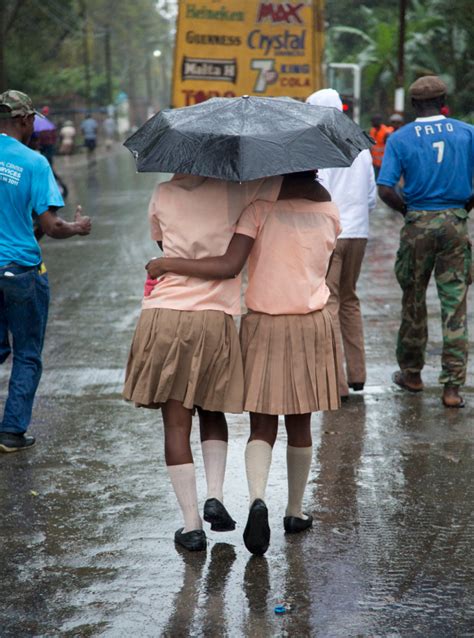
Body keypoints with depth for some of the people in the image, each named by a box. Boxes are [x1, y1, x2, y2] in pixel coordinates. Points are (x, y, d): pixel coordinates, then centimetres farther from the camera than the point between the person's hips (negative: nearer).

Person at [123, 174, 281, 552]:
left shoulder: (163, 195, 7)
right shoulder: (231, 191, -3)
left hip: (163, 315, 1)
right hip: (215, 319, -1)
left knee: (177, 423, 4)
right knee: (212, 412, 21)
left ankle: (191, 524, 2)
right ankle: (215, 495, 4)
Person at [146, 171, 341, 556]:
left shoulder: (262, 206, -11)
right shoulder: (330, 211, 1)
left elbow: (229, 267, -20)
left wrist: (168, 264, -11)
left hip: (263, 325, -2)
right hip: (312, 323, 2)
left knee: (263, 424, 4)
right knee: (300, 423, 15)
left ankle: (258, 499, -20)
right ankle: (295, 511, 25)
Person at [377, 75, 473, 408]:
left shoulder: (400, 139, -3)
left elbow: (385, 190, -11)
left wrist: (407, 209, 5)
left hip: (417, 225, 0)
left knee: (414, 300, 15)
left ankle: (412, 373, 28)